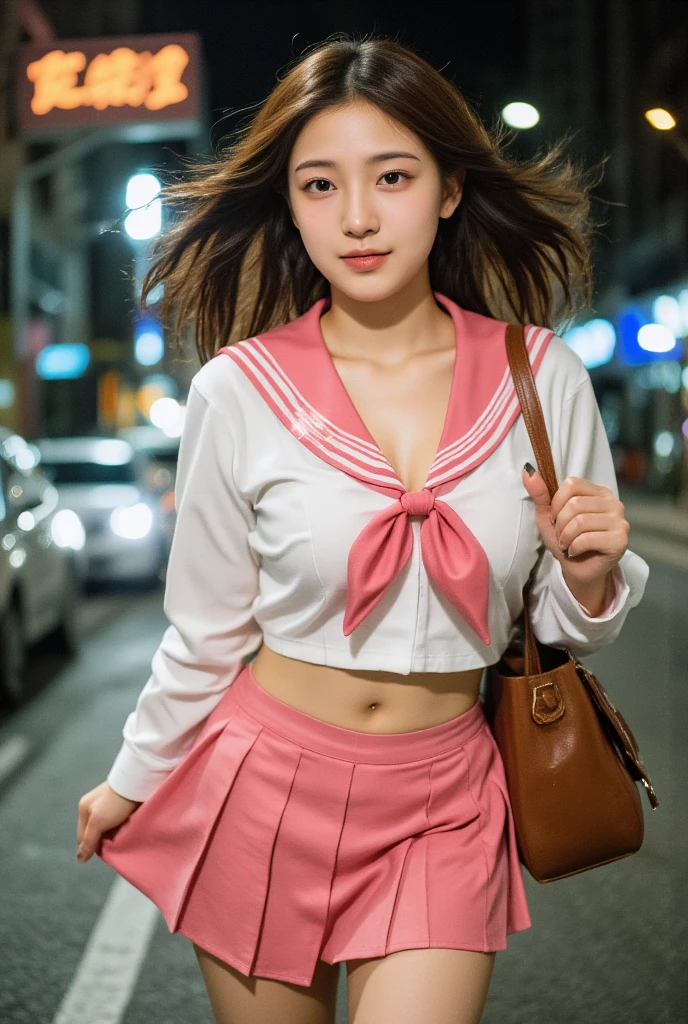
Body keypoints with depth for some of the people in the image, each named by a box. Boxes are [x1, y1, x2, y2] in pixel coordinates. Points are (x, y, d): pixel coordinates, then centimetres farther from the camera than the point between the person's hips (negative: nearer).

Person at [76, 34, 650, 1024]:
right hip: (267, 782, 0)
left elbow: (567, 625, 6)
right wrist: (132, 780, 13)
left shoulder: (545, 380, -6)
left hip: (442, 801, 0)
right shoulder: (238, 390, -9)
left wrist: (587, 576, -16)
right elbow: (207, 630, 4)